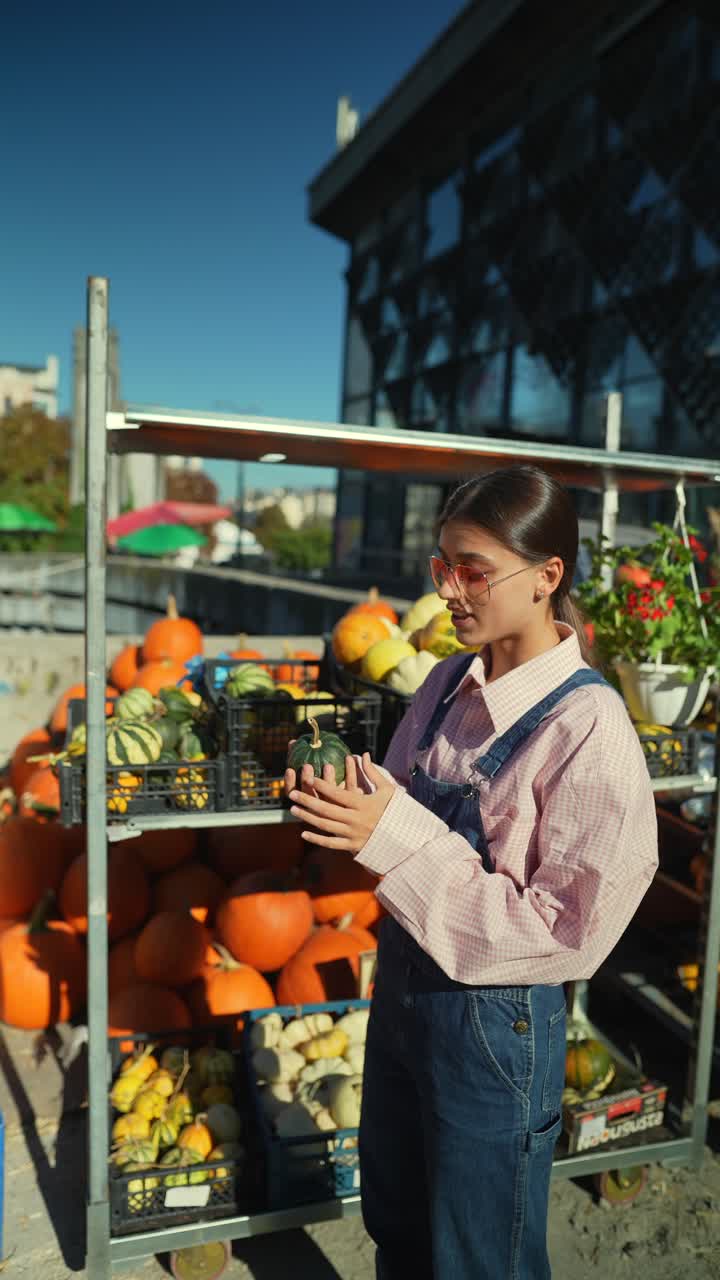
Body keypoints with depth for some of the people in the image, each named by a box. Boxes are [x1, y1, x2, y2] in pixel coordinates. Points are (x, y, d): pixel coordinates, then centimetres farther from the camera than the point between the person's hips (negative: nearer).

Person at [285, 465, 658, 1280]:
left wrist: (396, 838, -27)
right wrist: (345, 807, -13)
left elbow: (567, 929, -23)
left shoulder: (587, 726, -24)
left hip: (494, 1027, -6)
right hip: (401, 987, 6)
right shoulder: (452, 683, -3)